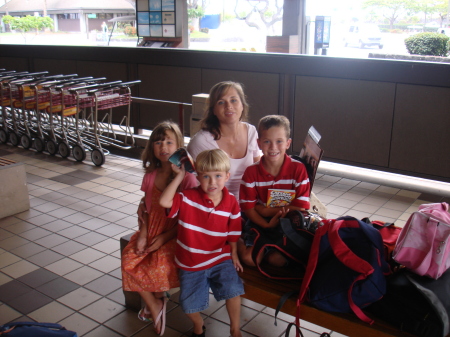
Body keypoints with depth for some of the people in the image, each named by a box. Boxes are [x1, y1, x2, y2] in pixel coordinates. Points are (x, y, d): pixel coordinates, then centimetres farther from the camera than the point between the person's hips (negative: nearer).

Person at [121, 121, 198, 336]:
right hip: (150, 231, 6)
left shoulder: (187, 178, -15)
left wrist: (165, 238, -17)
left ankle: (156, 299, 11)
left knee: (159, 265, -26)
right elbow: (144, 206, 10)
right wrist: (143, 233, -6)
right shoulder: (150, 175, 3)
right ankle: (154, 306, 5)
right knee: (129, 259, -14)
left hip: (174, 235, -5)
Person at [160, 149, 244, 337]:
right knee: (189, 305, -2)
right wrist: (180, 175, -23)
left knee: (233, 290, -19)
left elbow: (233, 232, 5)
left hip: (220, 259, 0)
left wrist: (234, 255, 6)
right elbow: (164, 201, -29)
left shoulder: (231, 203, -6)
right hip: (191, 264, 0)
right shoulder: (189, 198, -12)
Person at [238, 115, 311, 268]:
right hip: (259, 223, 1)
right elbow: (248, 209, -8)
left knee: (277, 259, -18)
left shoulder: (298, 169, -12)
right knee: (249, 258, -15)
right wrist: (268, 226, -26)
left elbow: (300, 208, -13)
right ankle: (239, 242, 15)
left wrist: (265, 209, -18)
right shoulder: (251, 172, -8)